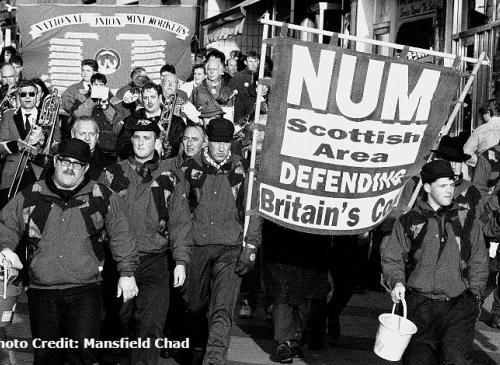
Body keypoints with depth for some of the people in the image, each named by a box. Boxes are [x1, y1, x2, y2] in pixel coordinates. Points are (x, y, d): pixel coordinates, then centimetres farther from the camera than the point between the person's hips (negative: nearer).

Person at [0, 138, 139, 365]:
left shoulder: (102, 197, 5)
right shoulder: (31, 196, 7)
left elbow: (121, 236, 10)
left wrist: (127, 272, 6)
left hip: (85, 289, -2)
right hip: (42, 291, 2)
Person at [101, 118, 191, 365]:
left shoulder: (168, 177, 7)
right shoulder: (113, 174, 7)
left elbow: (180, 221, 5)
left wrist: (181, 261, -2)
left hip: (154, 262, -1)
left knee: (150, 326, -10)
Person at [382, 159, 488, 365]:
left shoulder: (467, 222, 12)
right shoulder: (408, 222, 6)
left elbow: (478, 263, 17)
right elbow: (391, 259, 9)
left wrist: (475, 294, 8)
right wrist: (397, 282, -8)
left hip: (459, 306, 1)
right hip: (419, 305, 0)